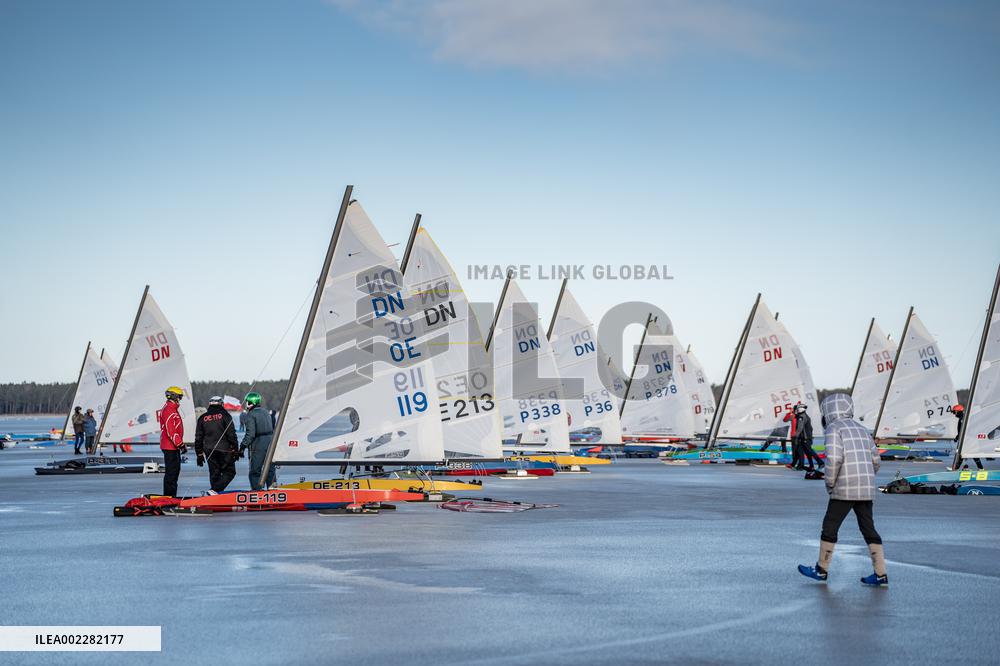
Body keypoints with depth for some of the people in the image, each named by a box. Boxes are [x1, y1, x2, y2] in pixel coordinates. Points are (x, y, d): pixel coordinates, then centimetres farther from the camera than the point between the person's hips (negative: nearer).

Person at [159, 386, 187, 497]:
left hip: (174, 446, 11)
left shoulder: (173, 409, 18)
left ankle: (172, 496, 20)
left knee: (175, 470, 14)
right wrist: (180, 444, -23)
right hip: (170, 446, -11)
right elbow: (171, 431, -22)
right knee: (171, 471, -8)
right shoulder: (168, 410, -16)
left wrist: (181, 443, 25)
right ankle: (169, 496, -6)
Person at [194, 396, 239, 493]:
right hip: (224, 450, -4)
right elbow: (231, 435, -7)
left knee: (214, 474, 11)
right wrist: (235, 450, -3)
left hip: (209, 451, 4)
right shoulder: (224, 415, -1)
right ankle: (215, 490, -17)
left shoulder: (203, 418, 11)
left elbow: (198, 438, 12)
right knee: (229, 472, 2)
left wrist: (199, 454, 17)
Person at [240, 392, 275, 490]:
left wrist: (242, 447, -12)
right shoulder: (265, 412, 13)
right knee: (270, 469, 12)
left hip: (258, 445, -7)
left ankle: (257, 490, -3)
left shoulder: (250, 415, -9)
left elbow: (250, 434, -16)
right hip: (270, 442, 7)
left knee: (255, 470, 1)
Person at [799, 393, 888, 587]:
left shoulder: (834, 428, -5)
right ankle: (880, 575, 4)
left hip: (845, 490, -7)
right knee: (868, 529, 8)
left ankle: (821, 569, 16)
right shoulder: (861, 429, 17)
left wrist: (829, 483, -5)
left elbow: (834, 458, -19)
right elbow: (875, 461, 15)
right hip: (866, 489, 7)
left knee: (830, 526, 7)